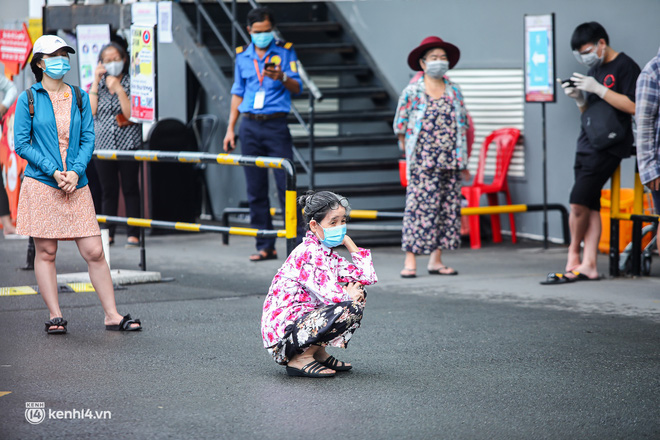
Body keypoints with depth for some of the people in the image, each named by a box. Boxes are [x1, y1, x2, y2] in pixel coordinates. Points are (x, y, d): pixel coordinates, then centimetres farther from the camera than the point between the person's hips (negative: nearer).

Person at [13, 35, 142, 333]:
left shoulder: (79, 97, 11)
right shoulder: (28, 99, 1)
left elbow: (88, 139, 8)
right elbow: (22, 144, -2)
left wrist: (75, 172, -8)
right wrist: (54, 172, -12)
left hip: (76, 185, 3)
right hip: (41, 183, -2)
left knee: (94, 251, -1)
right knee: (46, 252, 0)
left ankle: (112, 316, 2)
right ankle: (55, 316, 8)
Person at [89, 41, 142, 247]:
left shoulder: (130, 83, -1)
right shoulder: (98, 85, 10)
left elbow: (131, 114, -12)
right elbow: (91, 111, -4)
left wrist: (118, 89, -17)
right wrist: (96, 82, -6)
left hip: (128, 145, -3)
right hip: (102, 145, 3)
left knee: (130, 189, -1)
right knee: (108, 191, 7)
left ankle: (133, 233, 1)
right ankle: (108, 233, 11)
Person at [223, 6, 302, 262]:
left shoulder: (285, 52, 2)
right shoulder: (242, 56, 13)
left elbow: (297, 88, -5)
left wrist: (282, 78, -26)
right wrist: (231, 128, 13)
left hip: (276, 125, -4)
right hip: (249, 126, 4)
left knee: (286, 185, -10)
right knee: (255, 190, 4)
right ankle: (265, 246, 9)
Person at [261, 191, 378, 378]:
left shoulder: (327, 254, 14)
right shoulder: (309, 252, -16)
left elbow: (367, 277, 12)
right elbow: (331, 295, -24)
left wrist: (348, 242, 12)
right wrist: (349, 294, -3)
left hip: (302, 318, 10)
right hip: (283, 332, -10)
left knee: (358, 294, 14)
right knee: (350, 309, -26)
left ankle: (318, 352, 11)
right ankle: (299, 360, -12)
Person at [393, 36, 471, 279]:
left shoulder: (454, 91, 11)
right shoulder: (412, 92, -1)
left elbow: (462, 126, 15)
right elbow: (400, 126, 2)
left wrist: (463, 160, 11)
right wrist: (409, 153, -2)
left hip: (450, 162, 5)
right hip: (422, 161, -5)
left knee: (449, 207, 3)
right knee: (420, 205, -9)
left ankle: (436, 260, 10)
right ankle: (410, 260, -7)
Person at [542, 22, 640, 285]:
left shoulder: (625, 67, -7)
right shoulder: (593, 70, 19)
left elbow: (633, 106, -16)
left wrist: (598, 89, -17)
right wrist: (579, 98, 4)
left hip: (609, 145, -8)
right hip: (586, 145, 8)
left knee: (578, 202, -13)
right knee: (590, 206, 4)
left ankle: (573, 257, 2)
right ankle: (588, 265, 2)